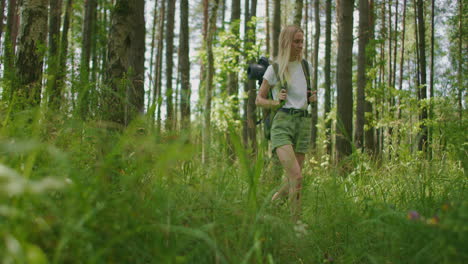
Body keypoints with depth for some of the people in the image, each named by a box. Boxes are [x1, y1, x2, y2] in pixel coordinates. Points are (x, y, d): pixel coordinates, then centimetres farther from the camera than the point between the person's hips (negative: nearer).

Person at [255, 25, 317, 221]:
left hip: (303, 122, 5)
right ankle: (296, 221, -12)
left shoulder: (306, 66, 14)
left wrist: (312, 98, 7)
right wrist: (275, 102, -12)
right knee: (296, 176, -21)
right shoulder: (274, 69, 1)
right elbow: (259, 100, 7)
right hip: (282, 122, -5)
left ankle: (273, 201, 34)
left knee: (293, 180, 6)